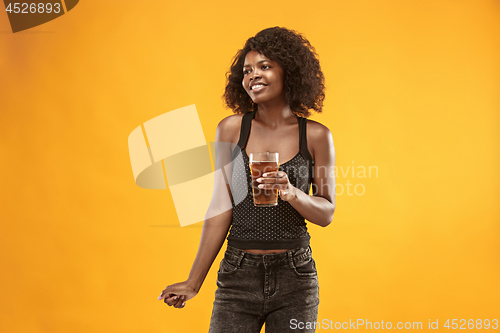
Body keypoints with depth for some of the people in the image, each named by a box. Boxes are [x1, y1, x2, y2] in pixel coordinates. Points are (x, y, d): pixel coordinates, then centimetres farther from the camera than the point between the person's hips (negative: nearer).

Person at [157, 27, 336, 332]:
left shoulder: (316, 135, 0)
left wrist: (292, 193, -17)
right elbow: (221, 209, 2)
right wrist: (195, 282, 2)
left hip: (295, 279, 0)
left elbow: (326, 213, 3)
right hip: (239, 276, 0)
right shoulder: (231, 129, 1)